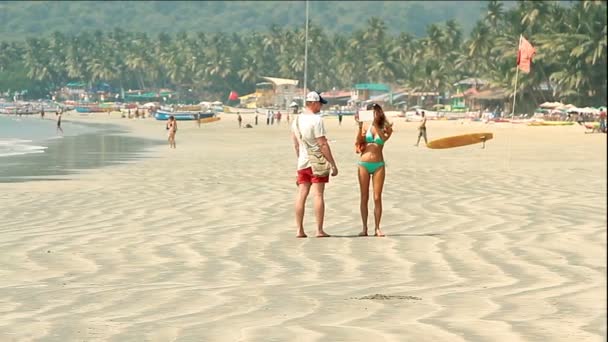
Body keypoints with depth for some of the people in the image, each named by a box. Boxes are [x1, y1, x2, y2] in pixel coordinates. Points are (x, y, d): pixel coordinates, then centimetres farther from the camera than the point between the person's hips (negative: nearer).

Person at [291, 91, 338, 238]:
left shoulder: (296, 120, 9)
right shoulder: (316, 119, -14)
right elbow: (323, 144, -16)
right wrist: (333, 164, -12)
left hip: (302, 163, 7)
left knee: (301, 194, 6)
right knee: (318, 194, -4)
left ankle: (299, 230, 5)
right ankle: (319, 230, -5)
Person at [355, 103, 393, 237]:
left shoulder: (384, 128, 4)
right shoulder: (365, 127, 2)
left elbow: (384, 137, -14)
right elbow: (358, 141, -10)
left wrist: (375, 124, -23)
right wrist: (360, 126, -21)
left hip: (378, 165, 0)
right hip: (364, 164, 0)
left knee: (377, 198, -1)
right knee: (364, 197, 3)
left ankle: (377, 228, 4)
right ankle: (364, 228, 7)